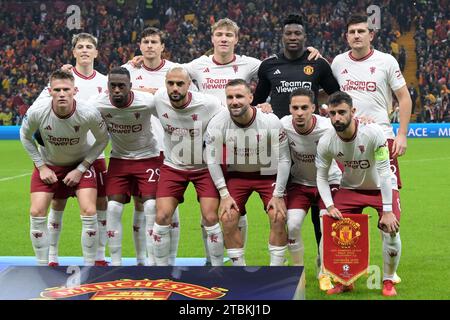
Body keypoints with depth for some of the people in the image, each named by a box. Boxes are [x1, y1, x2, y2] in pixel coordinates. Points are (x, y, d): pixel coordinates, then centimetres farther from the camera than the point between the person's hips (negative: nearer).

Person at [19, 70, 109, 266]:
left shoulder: (89, 114, -29)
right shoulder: (37, 111, -26)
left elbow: (102, 140, -9)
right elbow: (25, 136, -3)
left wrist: (81, 169, -14)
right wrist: (41, 167, -8)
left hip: (80, 163, -1)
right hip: (48, 165, 1)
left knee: (89, 212, -15)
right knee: (37, 213, -8)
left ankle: (89, 268, 2)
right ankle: (42, 267, 9)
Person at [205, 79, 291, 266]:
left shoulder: (270, 122, -24)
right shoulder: (218, 123, -22)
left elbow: (284, 159, -15)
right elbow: (212, 160, -11)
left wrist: (278, 195, -15)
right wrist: (224, 194, -14)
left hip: (268, 173, -1)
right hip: (236, 173, 1)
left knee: (278, 217, -15)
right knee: (227, 218, -13)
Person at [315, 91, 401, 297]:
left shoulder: (373, 133, -31)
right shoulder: (325, 142, -20)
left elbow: (384, 172, -28)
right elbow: (321, 177, -7)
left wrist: (387, 211, -29)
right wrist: (330, 206, -20)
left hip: (381, 188, -3)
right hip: (350, 188, 3)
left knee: (390, 230, -20)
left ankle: (388, 281, 6)